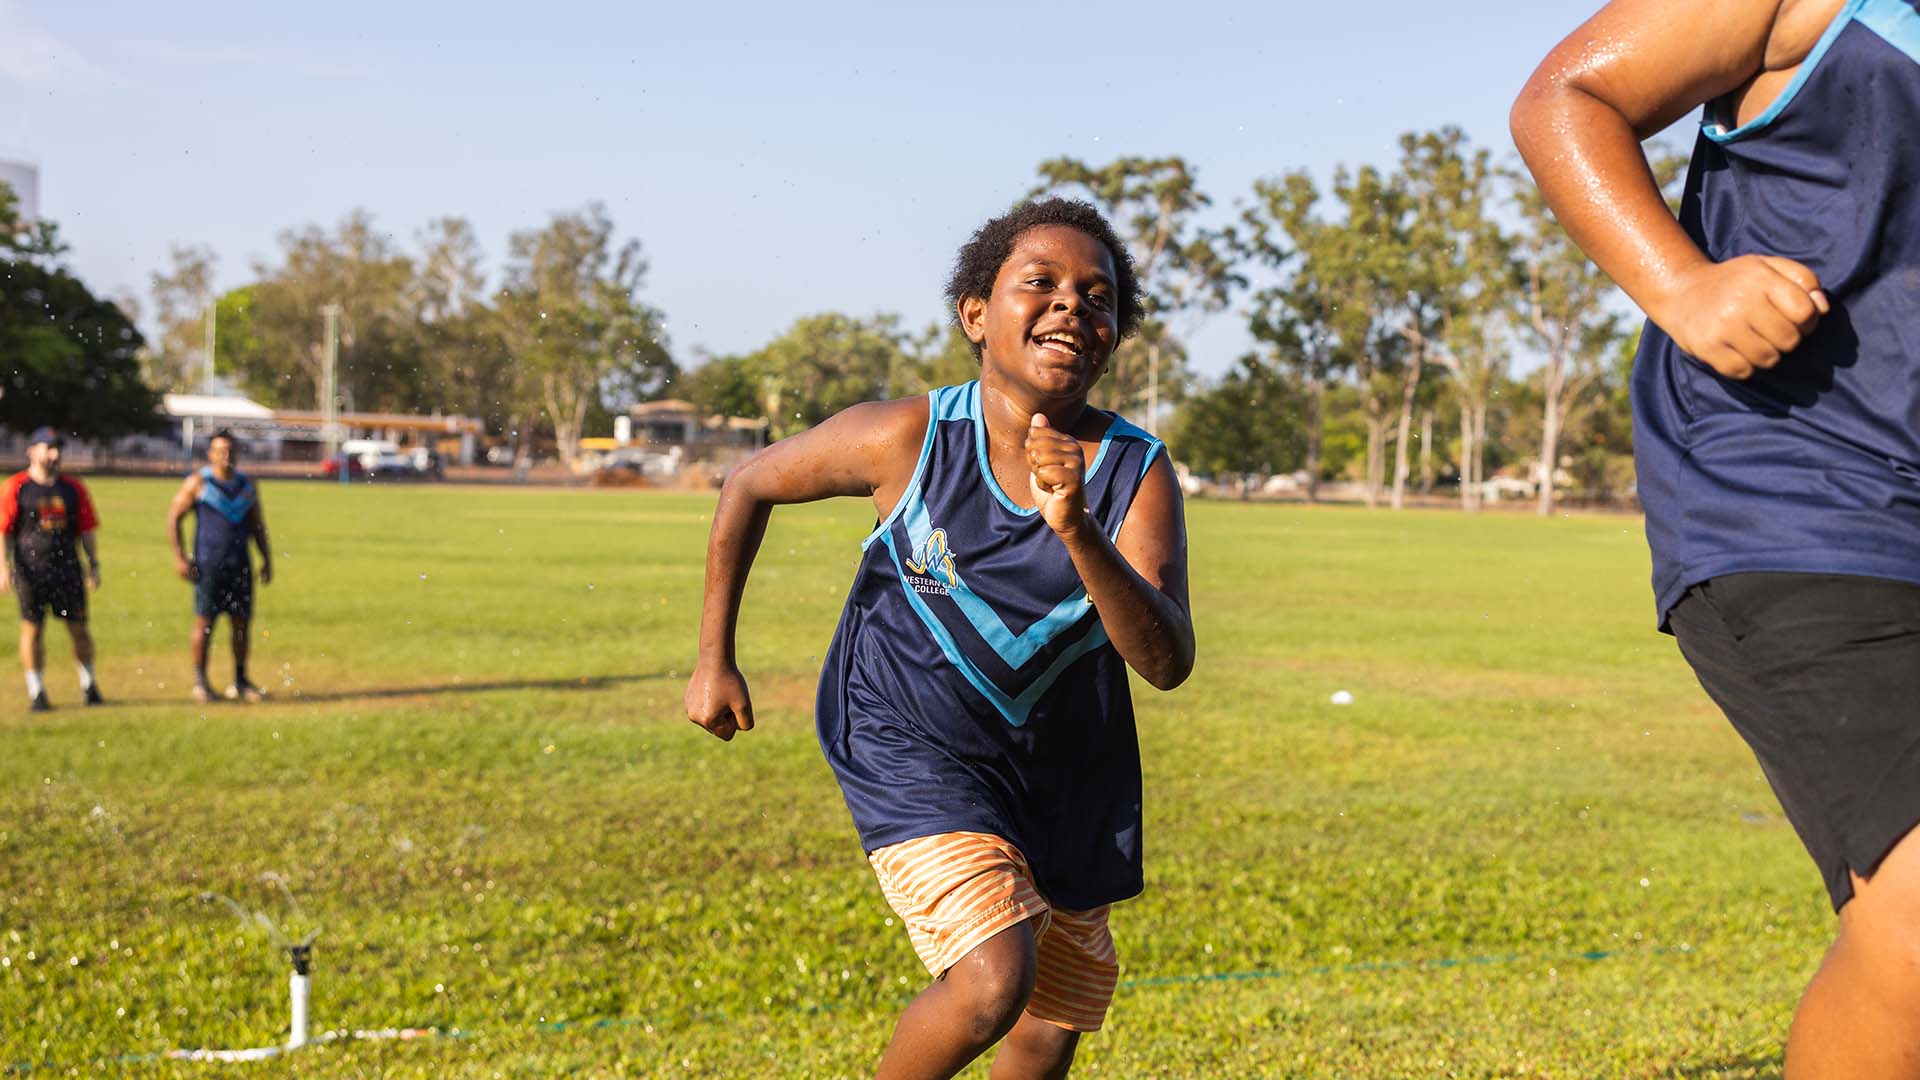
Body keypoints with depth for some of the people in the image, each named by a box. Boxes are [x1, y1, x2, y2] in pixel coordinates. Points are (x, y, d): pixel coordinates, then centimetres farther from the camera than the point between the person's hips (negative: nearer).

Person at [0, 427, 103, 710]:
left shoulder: (73, 488, 9)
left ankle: (89, 685, 18)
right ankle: (37, 692, 10)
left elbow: (86, 529, 12)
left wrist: (93, 564, 5)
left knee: (78, 627, 4)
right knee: (32, 628, 1)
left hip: (67, 569, 3)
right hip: (30, 571, -3)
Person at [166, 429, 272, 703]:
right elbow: (173, 517, 0)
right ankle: (200, 682, 6)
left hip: (240, 565, 4)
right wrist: (180, 557, -7)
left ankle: (240, 681, 12)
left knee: (241, 623, 4)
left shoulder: (247, 485, 12)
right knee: (204, 622, -3)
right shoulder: (198, 483, -1)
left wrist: (267, 559, 13)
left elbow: (258, 524, 19)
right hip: (208, 565, -4)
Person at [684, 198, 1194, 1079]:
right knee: (994, 981, -26)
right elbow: (750, 485, -1)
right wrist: (714, 660, 3)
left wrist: (1077, 528, -42)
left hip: (1065, 771, 4)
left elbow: (1167, 662, -27)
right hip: (911, 749, -3)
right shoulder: (906, 437, -18)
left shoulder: (1137, 473, -15)